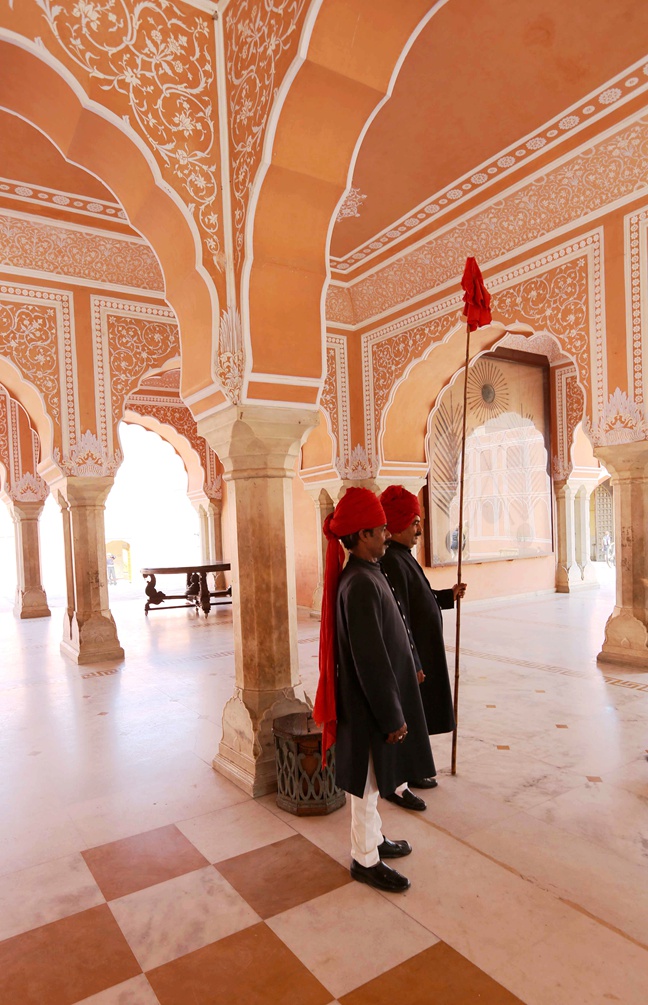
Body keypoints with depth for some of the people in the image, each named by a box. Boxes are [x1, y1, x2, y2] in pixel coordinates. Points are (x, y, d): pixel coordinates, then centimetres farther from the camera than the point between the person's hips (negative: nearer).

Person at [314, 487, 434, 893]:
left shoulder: (367, 574, 4)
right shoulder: (361, 584, -27)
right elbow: (370, 659, -25)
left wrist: (410, 669, 22)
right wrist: (392, 716, -19)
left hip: (377, 694, 10)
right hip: (371, 702, -10)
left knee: (374, 779, 24)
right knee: (368, 781, 9)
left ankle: (373, 838, 42)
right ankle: (366, 859, 27)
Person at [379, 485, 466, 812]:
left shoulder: (403, 557, 8)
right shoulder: (391, 562, -24)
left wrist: (449, 595, 21)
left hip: (422, 648, 10)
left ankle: (409, 770, 36)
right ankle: (395, 784, 18)